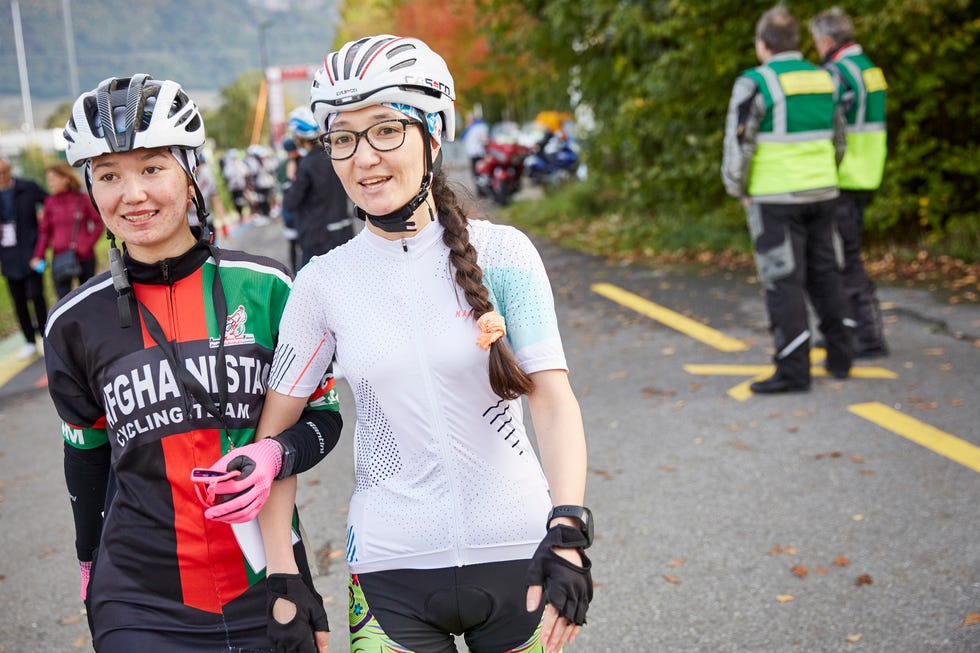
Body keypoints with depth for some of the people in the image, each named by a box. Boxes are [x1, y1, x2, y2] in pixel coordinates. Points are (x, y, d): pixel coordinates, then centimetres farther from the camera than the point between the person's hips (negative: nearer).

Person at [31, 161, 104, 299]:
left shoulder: (83, 199, -3)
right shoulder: (50, 202, 3)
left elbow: (98, 224, 1)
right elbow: (45, 231, 6)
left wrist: (88, 244, -8)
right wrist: (39, 255, -1)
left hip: (85, 257, -1)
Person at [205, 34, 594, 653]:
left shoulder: (502, 252, -6)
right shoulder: (324, 282, -3)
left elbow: (553, 398, -11)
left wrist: (568, 532, -24)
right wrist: (283, 577, -3)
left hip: (517, 556, 0)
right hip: (393, 571, 1)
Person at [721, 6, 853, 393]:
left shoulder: (754, 84, -13)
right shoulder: (823, 80, 9)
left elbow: (738, 145, -15)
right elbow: (837, 140, 14)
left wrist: (738, 190, 0)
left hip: (775, 200, -6)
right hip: (819, 194, 6)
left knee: (784, 283, -4)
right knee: (823, 276, 15)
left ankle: (793, 372, -4)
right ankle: (839, 359, 21)